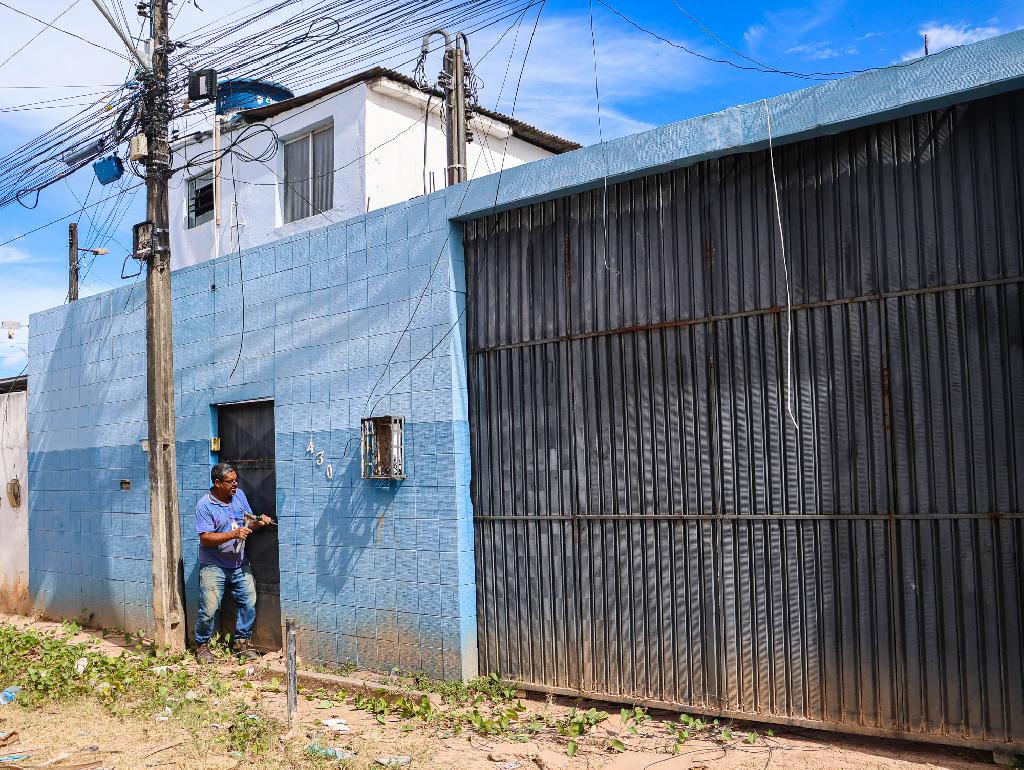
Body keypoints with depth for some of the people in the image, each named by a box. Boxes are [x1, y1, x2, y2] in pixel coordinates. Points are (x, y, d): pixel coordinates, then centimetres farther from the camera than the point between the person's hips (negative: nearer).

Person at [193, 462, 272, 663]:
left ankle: (242, 643, 17)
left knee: (249, 604, 3)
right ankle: (202, 645, 17)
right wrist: (233, 534, -27)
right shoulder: (204, 505, -13)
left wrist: (258, 522, -10)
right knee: (209, 609, -3)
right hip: (214, 567, -5)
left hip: (240, 564, 5)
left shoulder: (239, 495, 5)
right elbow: (205, 538, -19)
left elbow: (248, 521, 12)